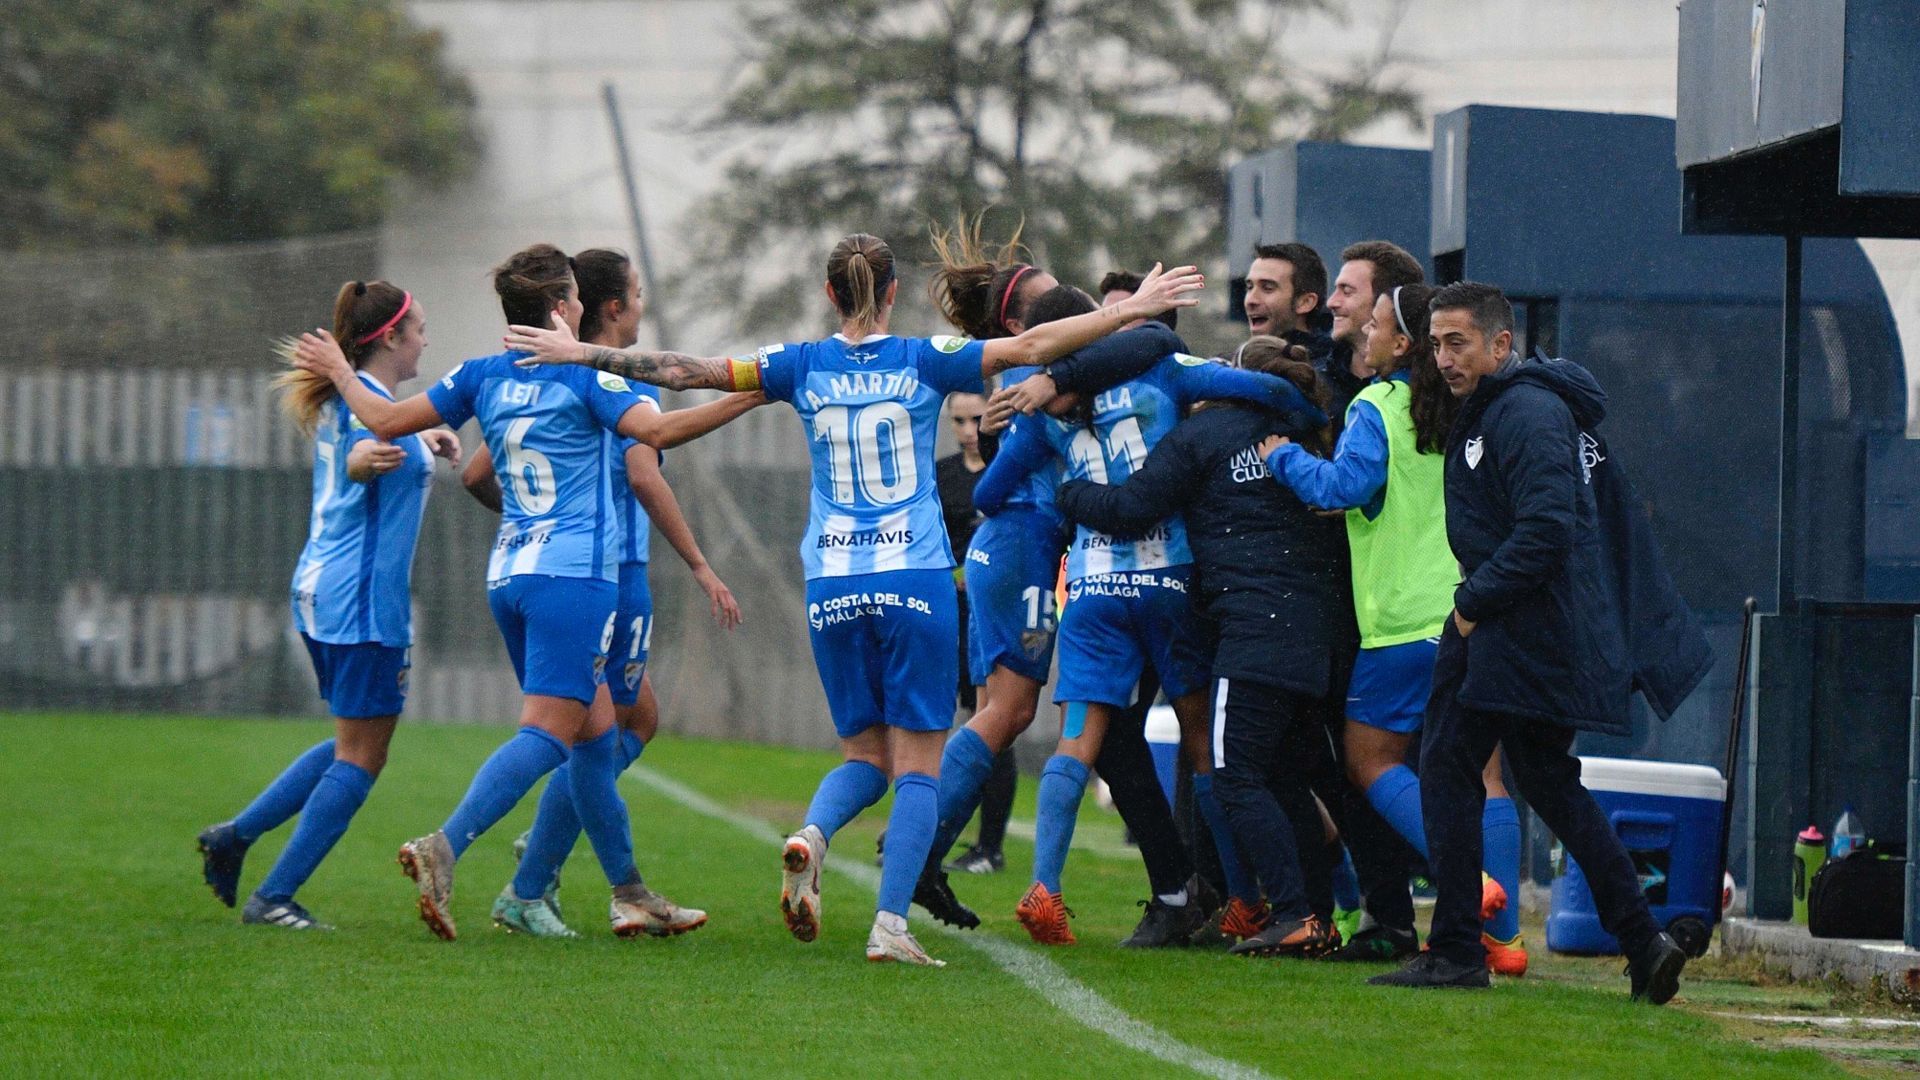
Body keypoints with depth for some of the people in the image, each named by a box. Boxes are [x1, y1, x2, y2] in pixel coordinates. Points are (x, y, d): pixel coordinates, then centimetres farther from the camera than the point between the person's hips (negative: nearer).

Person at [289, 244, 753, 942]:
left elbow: (386, 421, 12)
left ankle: (629, 894, 17)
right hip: (574, 575, -7)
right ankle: (444, 848, -30)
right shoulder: (583, 375, -6)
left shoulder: (483, 377, 10)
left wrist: (338, 372, 30)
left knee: (594, 734, 15)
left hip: (507, 575, 7)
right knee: (548, 733, -13)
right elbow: (657, 432, -18)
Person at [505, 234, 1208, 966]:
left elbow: (686, 371, 2)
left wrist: (581, 354, 11)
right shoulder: (922, 361, -2)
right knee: (918, 762, 1)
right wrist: (1133, 309, 4)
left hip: (832, 589, 3)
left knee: (864, 754, 16)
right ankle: (891, 925, -11)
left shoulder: (803, 366, 3)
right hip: (915, 580, -3)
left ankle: (811, 834, -16)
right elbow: (1030, 348, -4)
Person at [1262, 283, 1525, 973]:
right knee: (1479, 773, 6)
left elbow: (1345, 484, -20)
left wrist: (1285, 457, -1)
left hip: (1405, 620, -6)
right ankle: (1503, 935, -1)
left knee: (1371, 763, 7)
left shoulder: (1378, 407, -8)